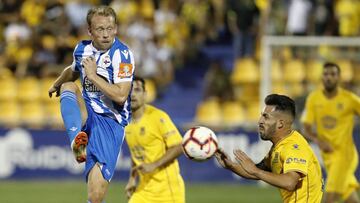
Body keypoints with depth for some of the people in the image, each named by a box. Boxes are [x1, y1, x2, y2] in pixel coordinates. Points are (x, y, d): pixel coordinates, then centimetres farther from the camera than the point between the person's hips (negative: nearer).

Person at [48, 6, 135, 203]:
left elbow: (120, 95, -21)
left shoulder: (122, 54, -11)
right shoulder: (82, 49, 6)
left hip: (111, 122, -5)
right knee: (68, 86, -26)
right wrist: (57, 83, 46)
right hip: (86, 114, 5)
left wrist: (93, 76, -17)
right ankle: (77, 140, -46)